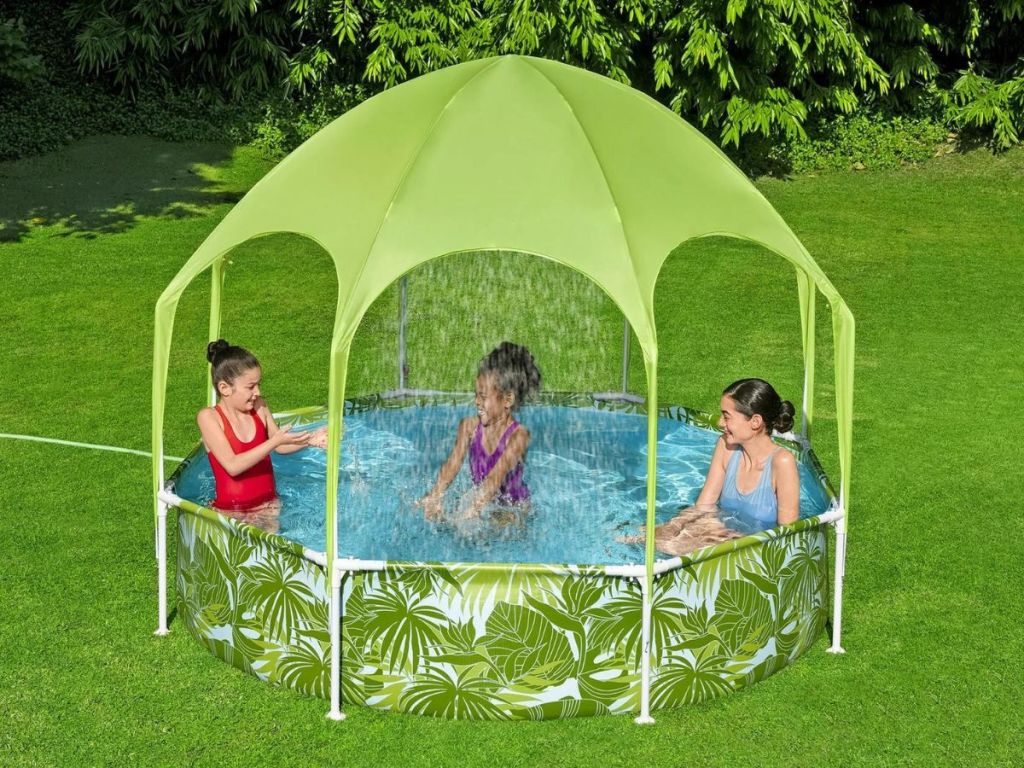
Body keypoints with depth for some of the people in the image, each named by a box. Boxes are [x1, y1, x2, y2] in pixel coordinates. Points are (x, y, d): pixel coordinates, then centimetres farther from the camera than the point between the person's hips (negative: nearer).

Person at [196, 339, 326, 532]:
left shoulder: (259, 407, 2)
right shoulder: (208, 417, -12)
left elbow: (280, 446, 16)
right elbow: (232, 466, -22)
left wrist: (309, 439, -3)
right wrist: (275, 441, -26)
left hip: (268, 506, 4)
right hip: (231, 512, -4)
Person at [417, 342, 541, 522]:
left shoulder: (518, 435, -21)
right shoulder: (470, 426, -7)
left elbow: (496, 476, -32)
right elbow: (453, 463, -17)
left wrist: (474, 509, -43)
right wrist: (435, 496, -34)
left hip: (513, 508, -4)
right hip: (483, 502, 4)